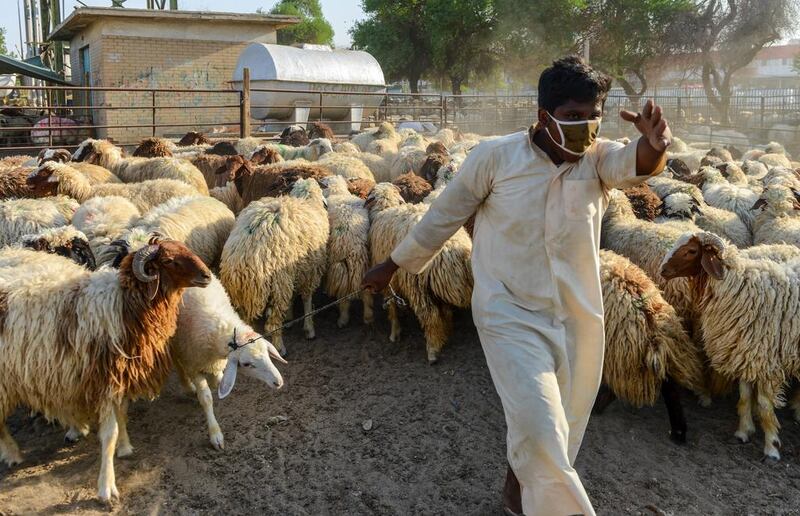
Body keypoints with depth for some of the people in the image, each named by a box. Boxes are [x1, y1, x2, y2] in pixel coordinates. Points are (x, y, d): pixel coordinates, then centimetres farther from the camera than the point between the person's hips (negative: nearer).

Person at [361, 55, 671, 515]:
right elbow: (444, 216, -1)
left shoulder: (599, 158, -5)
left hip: (581, 322, 4)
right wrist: (393, 265, 7)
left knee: (558, 437, 19)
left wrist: (654, 145, -51)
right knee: (542, 435, -14)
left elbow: (636, 165, -27)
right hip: (513, 317, -3)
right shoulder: (496, 156, -11)